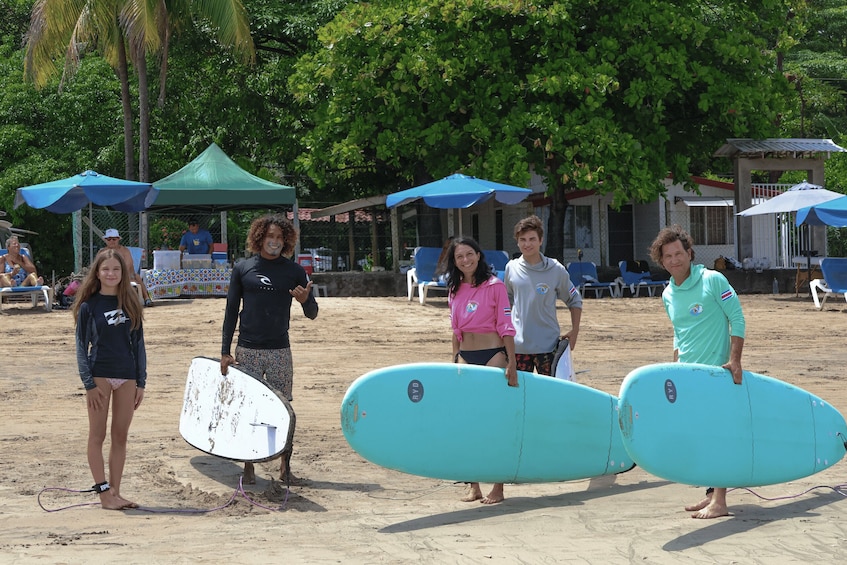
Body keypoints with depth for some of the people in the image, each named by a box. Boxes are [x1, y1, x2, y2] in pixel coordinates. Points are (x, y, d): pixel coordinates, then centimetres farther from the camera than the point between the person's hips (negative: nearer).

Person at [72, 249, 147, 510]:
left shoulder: (130, 304, 6)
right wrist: (89, 383, -10)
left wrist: (141, 382, 5)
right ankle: (104, 492, 3)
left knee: (120, 437, 6)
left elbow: (138, 344, 9)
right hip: (100, 376, -4)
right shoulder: (89, 306, -3)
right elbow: (82, 346, -3)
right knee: (98, 436, 1)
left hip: (127, 378, 4)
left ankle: (115, 492, 11)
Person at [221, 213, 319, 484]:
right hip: (247, 350, 0)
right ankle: (248, 466, 13)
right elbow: (231, 310, 6)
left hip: (280, 351, 0)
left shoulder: (293, 271, 2)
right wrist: (225, 352, 2)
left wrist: (305, 300, -20)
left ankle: (285, 465, 15)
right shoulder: (242, 269, 3)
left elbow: (312, 314, 3)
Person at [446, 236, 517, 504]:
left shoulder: (494, 286, -5)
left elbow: (506, 328, -7)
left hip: (493, 354, -5)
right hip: (465, 357, 5)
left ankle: (498, 487, 0)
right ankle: (473, 485, 10)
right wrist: (454, 362, 14)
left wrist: (511, 365, -11)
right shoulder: (455, 291, 9)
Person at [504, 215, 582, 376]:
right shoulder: (512, 268, 3)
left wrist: (574, 331, 0)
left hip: (547, 345, -2)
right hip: (518, 344, 2)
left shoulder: (556, 270, -4)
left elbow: (575, 301, 8)